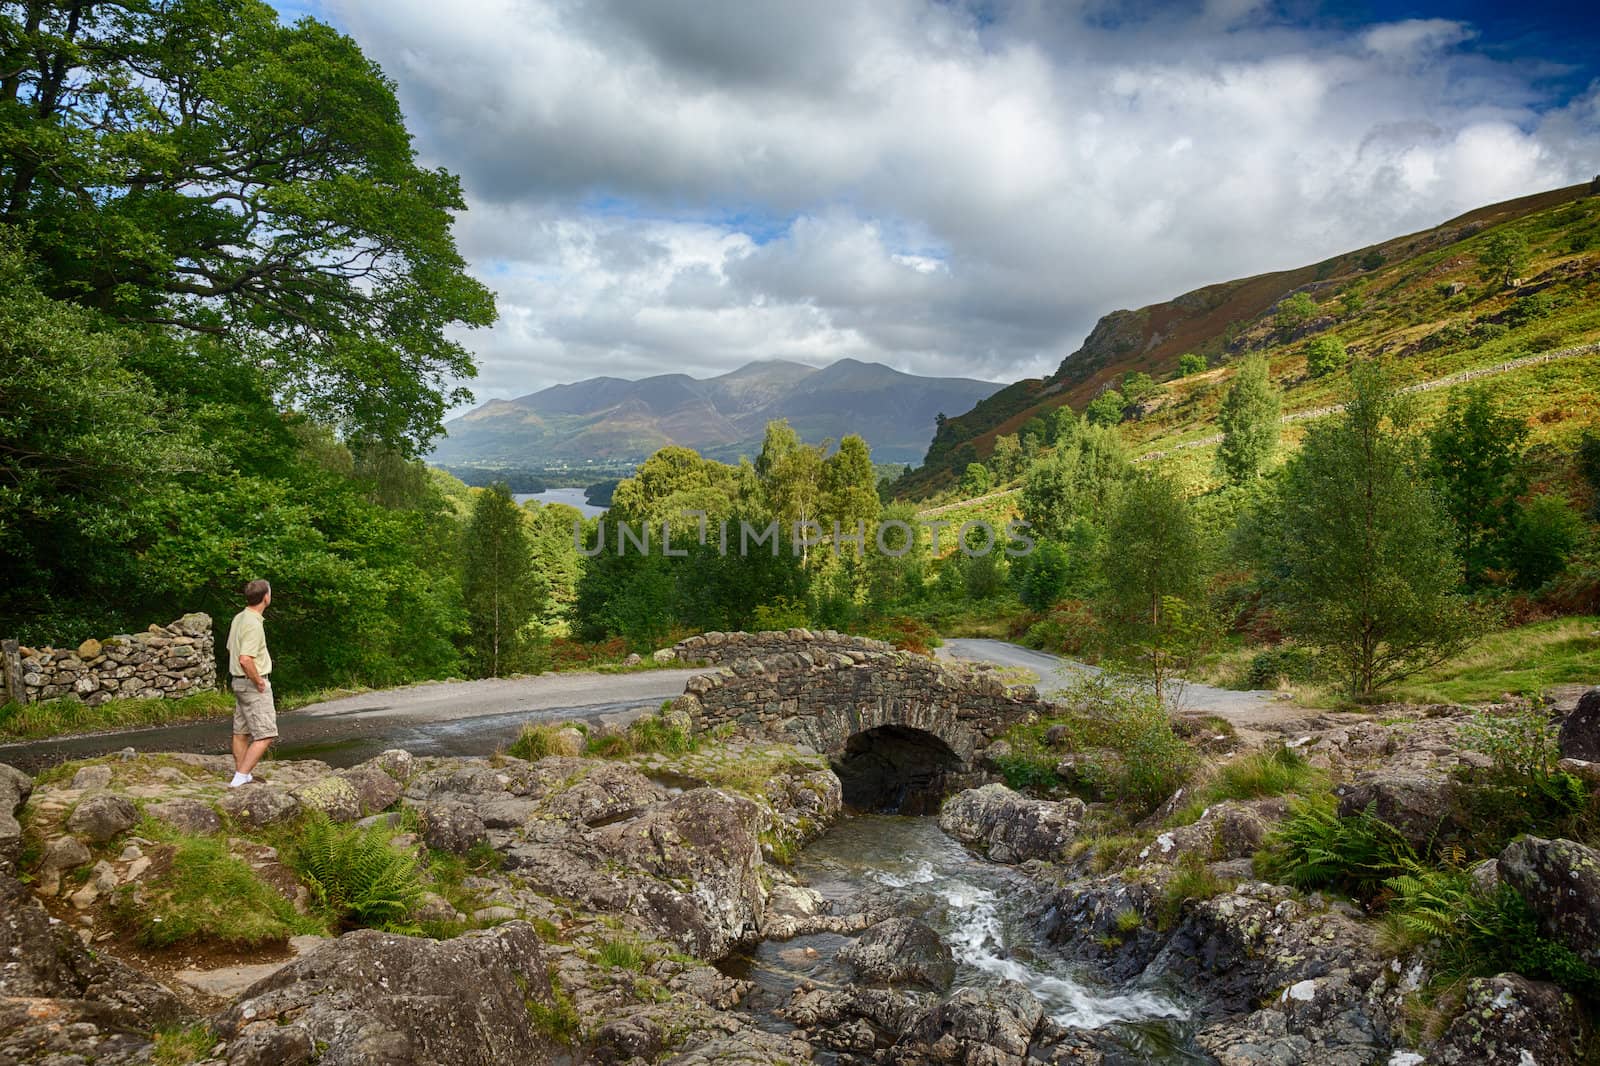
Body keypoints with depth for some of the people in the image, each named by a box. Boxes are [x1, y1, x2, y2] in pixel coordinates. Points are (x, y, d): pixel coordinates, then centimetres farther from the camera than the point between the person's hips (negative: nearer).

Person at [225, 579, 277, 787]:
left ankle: (241, 775, 26)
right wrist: (259, 682, -17)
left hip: (240, 682, 10)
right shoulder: (254, 624, -22)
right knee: (265, 735, -8)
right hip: (253, 684, -10)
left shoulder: (238, 618, 9)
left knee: (241, 731, 16)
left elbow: (231, 649, 20)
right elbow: (245, 659, -30)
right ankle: (240, 777, -12)